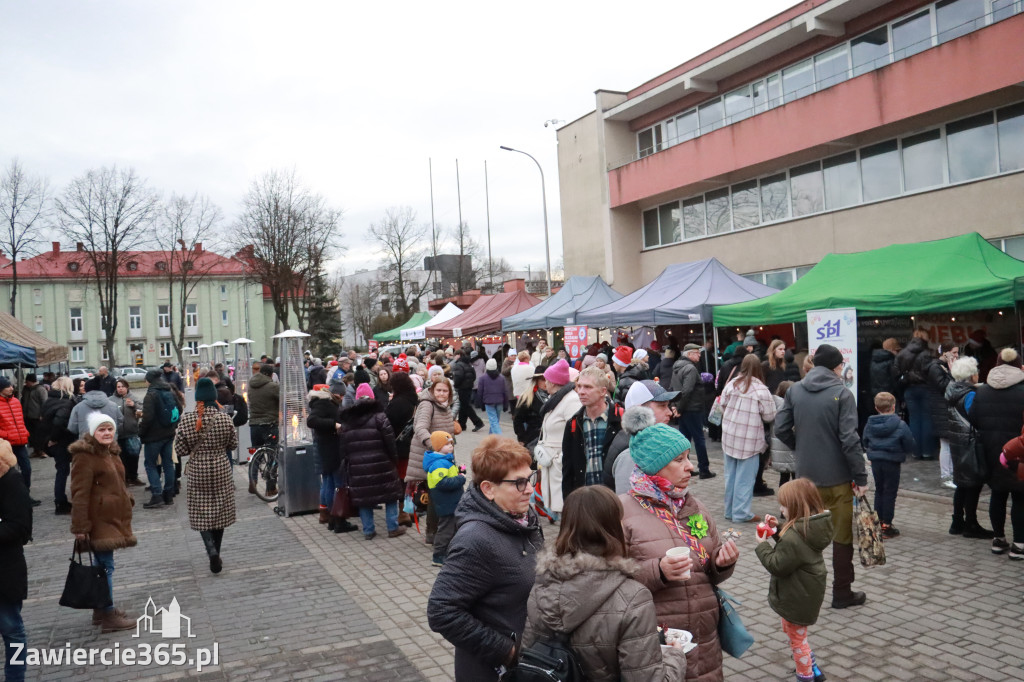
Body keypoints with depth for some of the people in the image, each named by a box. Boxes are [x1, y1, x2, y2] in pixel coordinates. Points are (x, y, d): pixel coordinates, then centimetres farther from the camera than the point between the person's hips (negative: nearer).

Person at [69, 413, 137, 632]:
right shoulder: (85, 456, -17)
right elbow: (79, 494, -20)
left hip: (112, 517, 9)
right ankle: (108, 616, 2)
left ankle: (100, 609, 27)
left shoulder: (109, 452, 13)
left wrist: (127, 502, 27)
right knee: (105, 566, -5)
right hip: (98, 520, -9)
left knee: (101, 563, 17)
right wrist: (80, 527, -23)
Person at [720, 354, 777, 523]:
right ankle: (741, 512, 9)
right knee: (745, 477, 4)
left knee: (731, 475, 14)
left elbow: (723, 406, 7)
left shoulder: (731, 384, -2)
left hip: (729, 436, 5)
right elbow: (769, 417, -8)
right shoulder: (761, 390, -14)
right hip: (749, 441, -5)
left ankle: (730, 510, 24)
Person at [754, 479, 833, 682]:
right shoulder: (811, 527, -5)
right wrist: (777, 529, -1)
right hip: (806, 592, 10)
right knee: (791, 630, 29)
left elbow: (777, 566, -26)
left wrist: (762, 546, -14)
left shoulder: (795, 538, -35)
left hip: (797, 598, -10)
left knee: (796, 637, 12)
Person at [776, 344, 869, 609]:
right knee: (843, 536, 9)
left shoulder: (794, 390, 1)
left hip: (806, 475, 4)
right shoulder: (841, 394, -13)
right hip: (838, 477, -4)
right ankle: (842, 593, 17)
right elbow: (849, 439, -18)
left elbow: (781, 429, -1)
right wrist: (861, 477, -13)